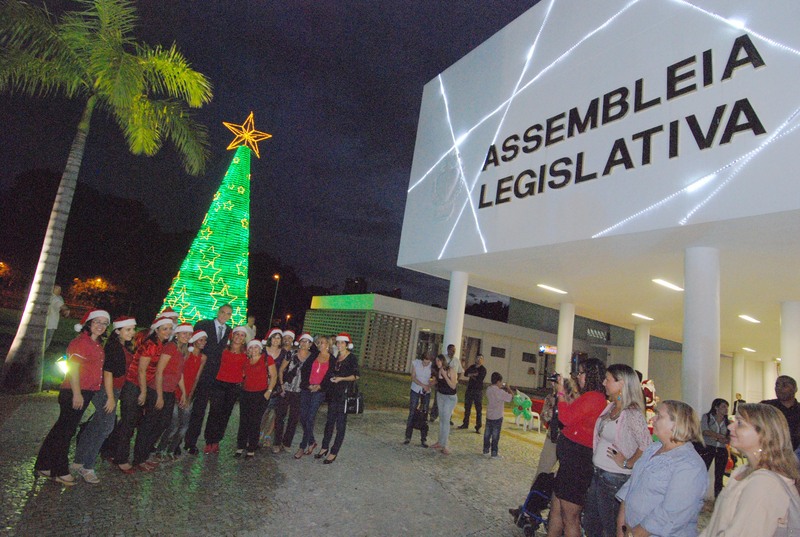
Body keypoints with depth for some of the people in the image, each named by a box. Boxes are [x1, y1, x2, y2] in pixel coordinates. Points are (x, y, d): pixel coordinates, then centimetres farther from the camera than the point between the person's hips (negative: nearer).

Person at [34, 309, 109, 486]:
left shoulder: (97, 344, 14)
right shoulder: (81, 341, -13)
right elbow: (73, 368, -17)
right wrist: (76, 394, -20)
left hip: (86, 393, 9)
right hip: (74, 393, -9)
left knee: (63, 429, 17)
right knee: (65, 430, 1)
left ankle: (44, 466, 28)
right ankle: (59, 471, 11)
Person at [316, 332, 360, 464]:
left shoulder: (352, 358, -7)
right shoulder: (335, 357, 11)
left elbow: (355, 376, -9)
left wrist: (341, 378, -18)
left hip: (344, 393, -6)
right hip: (333, 393, 6)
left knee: (340, 423, 0)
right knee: (330, 420, 12)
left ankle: (334, 452, 7)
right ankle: (325, 447, 24)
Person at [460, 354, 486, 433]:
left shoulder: (483, 369, -6)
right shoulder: (472, 367, 10)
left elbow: (479, 379, -18)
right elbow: (465, 373, -3)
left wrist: (471, 375, -6)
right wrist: (474, 374, -17)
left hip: (478, 391, -5)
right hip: (469, 389, 5)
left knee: (478, 410, -4)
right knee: (467, 407, 13)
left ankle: (478, 427, 2)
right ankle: (465, 424, 26)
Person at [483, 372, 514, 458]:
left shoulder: (488, 389, -1)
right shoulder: (500, 392, -21)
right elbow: (511, 397, -16)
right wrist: (508, 389, -2)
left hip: (489, 416, 6)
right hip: (497, 417, -6)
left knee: (487, 434, 15)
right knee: (495, 435, 5)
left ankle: (485, 450, 25)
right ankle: (494, 453, 12)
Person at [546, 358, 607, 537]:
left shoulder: (592, 397, -19)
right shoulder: (596, 397, 13)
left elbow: (566, 418, -19)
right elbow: (571, 417, 15)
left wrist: (561, 391, -10)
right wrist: (563, 392, 12)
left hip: (577, 458, -10)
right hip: (574, 457, 10)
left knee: (570, 518, 3)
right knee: (556, 508, 19)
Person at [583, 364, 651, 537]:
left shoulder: (632, 413, -20)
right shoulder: (611, 407, 6)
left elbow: (646, 445, -29)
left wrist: (627, 463, -19)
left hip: (615, 478, -8)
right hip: (598, 473, 8)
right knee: (590, 523, 21)